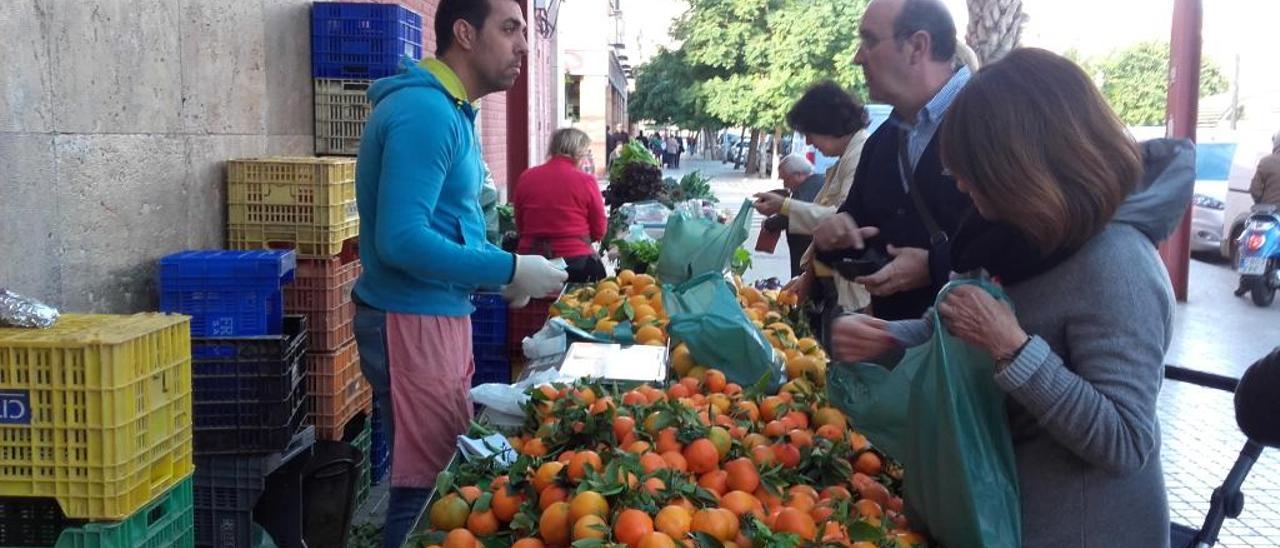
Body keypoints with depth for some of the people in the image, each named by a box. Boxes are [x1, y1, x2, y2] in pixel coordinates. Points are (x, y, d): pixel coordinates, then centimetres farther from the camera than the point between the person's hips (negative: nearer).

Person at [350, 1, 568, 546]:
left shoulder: (449, 110, 13)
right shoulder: (425, 111, -19)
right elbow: (402, 240, -27)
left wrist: (504, 270, 6)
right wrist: (509, 271, -20)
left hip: (439, 314, 10)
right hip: (414, 322, -10)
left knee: (445, 476, 18)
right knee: (426, 488, -2)